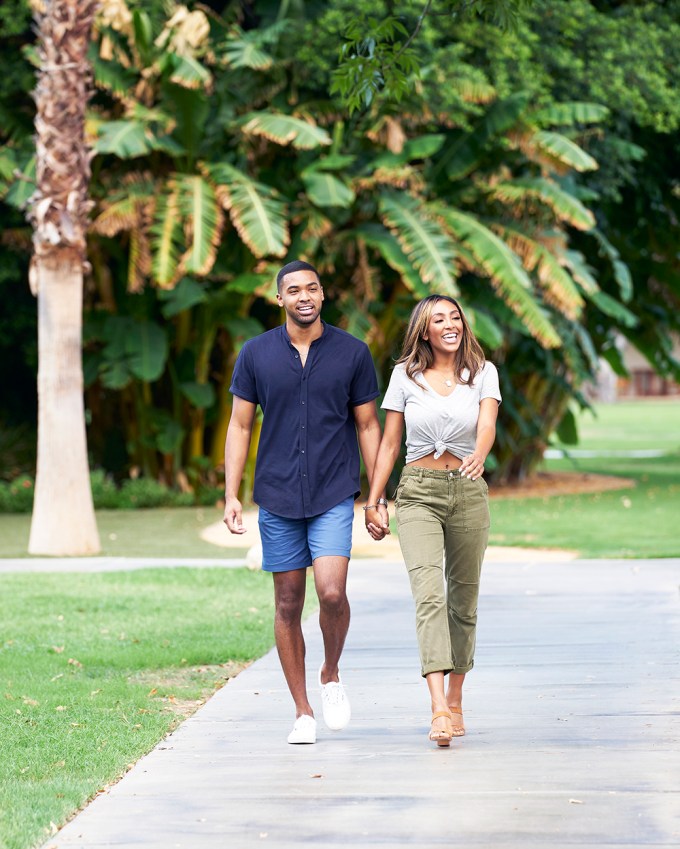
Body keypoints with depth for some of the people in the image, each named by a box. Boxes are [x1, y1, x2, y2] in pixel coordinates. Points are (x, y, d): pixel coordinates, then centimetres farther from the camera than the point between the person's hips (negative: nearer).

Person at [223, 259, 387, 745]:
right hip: (277, 498, 1)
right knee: (288, 603, 4)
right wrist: (231, 496, -1)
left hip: (334, 496, -1)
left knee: (332, 592, -17)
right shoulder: (256, 354, 2)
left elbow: (368, 425, 6)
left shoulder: (352, 353, 1)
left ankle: (331, 676, 11)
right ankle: (303, 713, 14)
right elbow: (240, 426, 6)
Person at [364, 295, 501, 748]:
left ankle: (455, 702, 24)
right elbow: (389, 443, 8)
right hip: (418, 493, -1)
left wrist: (479, 455, -36)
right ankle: (439, 710, -27)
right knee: (429, 594, -17)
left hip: (468, 492, 1)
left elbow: (487, 425, -14)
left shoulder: (482, 372, 3)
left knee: (463, 599, 8)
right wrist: (372, 501, 5)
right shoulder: (405, 375, 4)